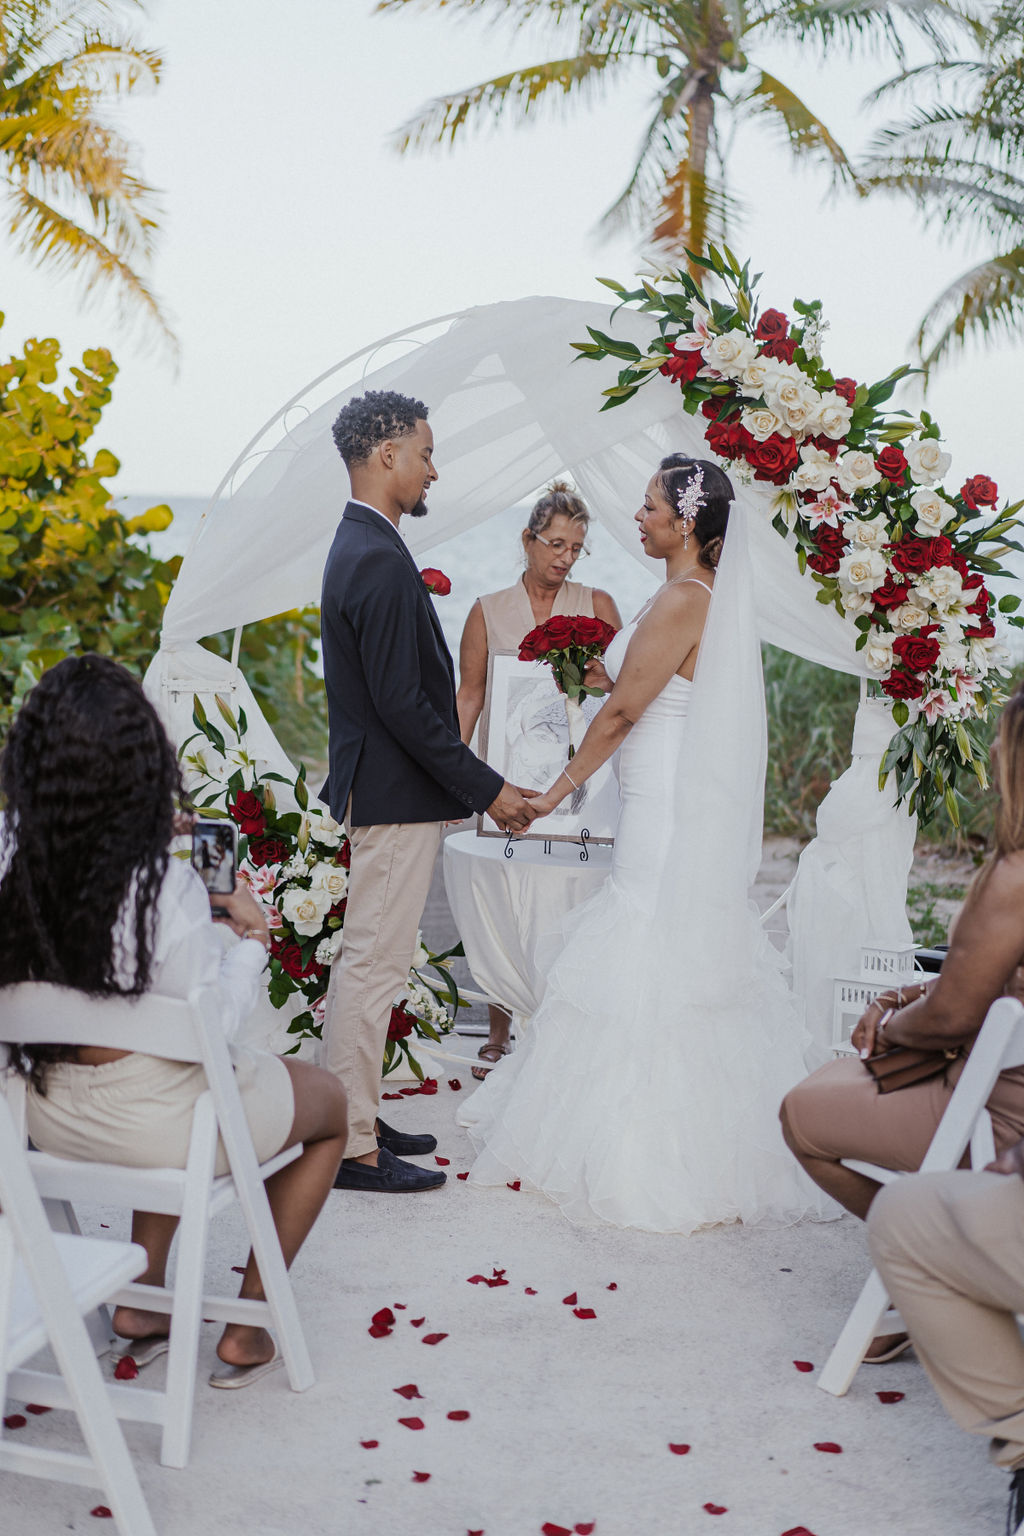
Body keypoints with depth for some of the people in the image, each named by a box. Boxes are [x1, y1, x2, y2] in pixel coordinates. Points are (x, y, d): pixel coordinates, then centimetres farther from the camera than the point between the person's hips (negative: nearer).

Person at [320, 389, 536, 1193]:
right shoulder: (381, 561, -21)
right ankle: (352, 1148, 6)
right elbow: (402, 702, -24)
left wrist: (472, 781, 19)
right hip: (397, 794, -11)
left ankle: (352, 1119, 29)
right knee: (374, 965, -3)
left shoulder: (359, 546, 12)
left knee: (367, 960, 17)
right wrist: (488, 788, -18)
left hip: (378, 787, 11)